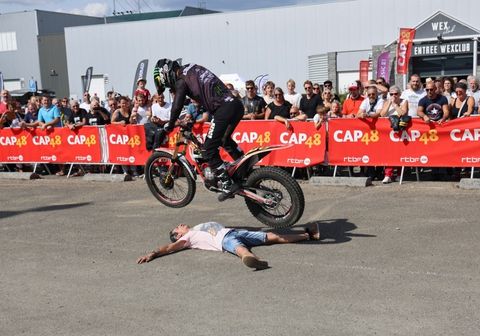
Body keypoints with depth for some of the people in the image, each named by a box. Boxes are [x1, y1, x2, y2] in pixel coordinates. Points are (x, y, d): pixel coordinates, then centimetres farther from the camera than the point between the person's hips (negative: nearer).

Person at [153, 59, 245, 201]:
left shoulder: (181, 80, -3)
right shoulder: (192, 68, 22)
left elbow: (176, 107, -9)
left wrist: (168, 127, 6)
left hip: (224, 109, -9)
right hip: (237, 104, 9)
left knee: (209, 150, -1)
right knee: (225, 140, 31)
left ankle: (228, 185, -1)